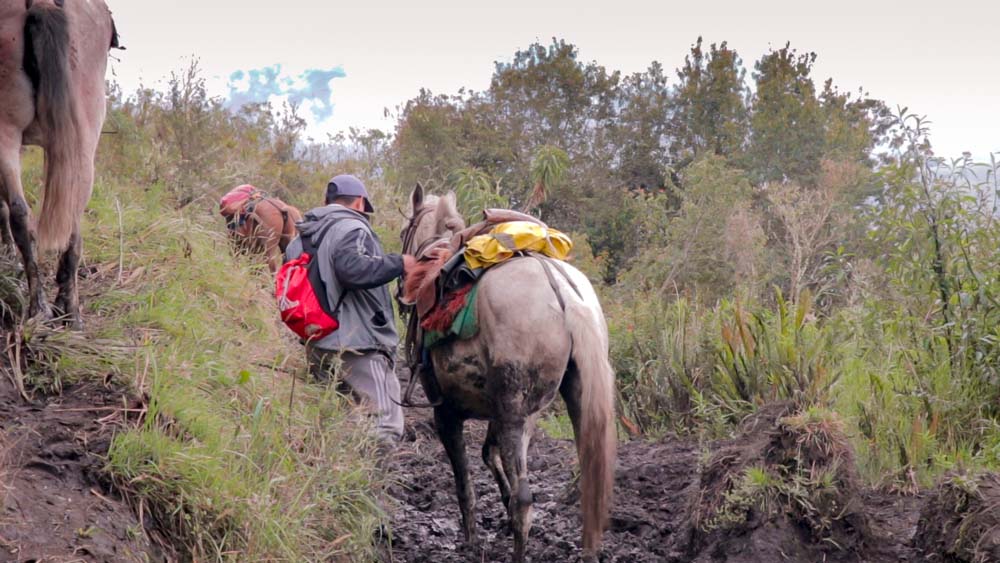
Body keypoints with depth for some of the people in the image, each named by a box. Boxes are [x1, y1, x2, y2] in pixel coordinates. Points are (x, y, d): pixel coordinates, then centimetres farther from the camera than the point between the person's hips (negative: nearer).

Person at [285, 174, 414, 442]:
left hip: (316, 347, 9)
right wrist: (399, 263, -17)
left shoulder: (300, 238, 18)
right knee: (386, 425, -10)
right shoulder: (352, 228, -9)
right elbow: (353, 269, -27)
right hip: (358, 345, -9)